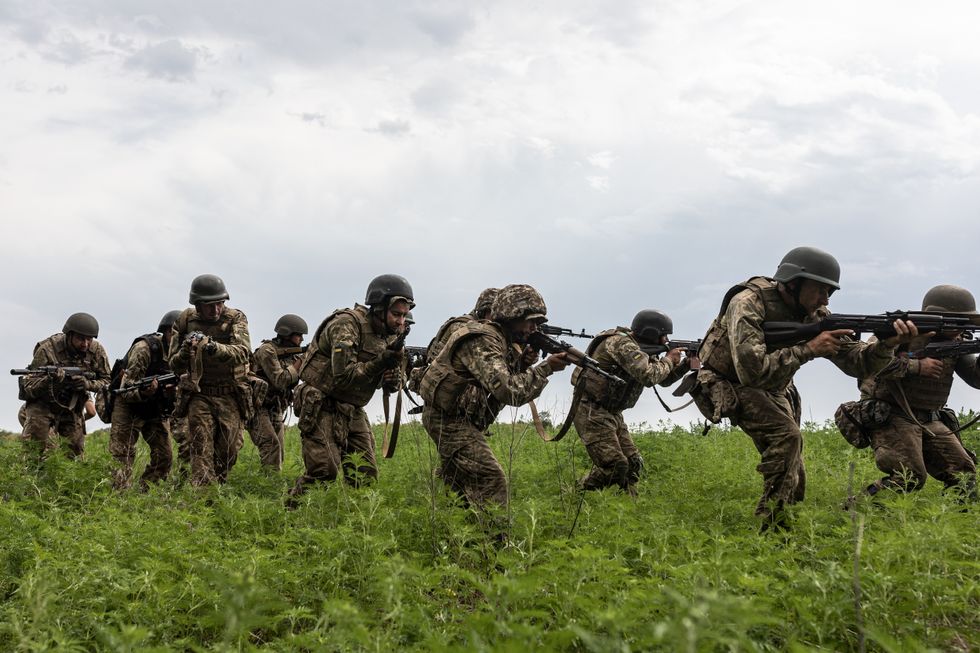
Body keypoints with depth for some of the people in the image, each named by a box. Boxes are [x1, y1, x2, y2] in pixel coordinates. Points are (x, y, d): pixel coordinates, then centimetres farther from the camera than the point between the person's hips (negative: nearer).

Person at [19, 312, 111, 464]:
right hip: (43, 404, -4)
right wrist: (50, 379, -42)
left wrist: (87, 383, -23)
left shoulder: (96, 351, -13)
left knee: (75, 452, 7)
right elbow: (29, 387, -21)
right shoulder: (47, 349, -23)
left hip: (73, 407, 4)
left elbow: (106, 381, -2)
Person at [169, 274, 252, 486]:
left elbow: (243, 352, -24)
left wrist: (214, 348, -42)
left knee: (228, 451, 4)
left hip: (231, 397, 0)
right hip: (199, 396, 0)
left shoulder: (236, 319, -6)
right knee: (202, 450, -13)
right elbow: (175, 365, 4)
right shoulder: (186, 321, 0)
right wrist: (185, 351, -19)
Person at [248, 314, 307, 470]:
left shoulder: (291, 353, 10)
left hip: (276, 410, 8)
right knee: (271, 445, -22)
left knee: (278, 455, 5)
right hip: (258, 408, -8)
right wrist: (299, 362, -16)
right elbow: (280, 380, -21)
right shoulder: (267, 350, -13)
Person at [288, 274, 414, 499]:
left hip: (352, 411, 8)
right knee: (325, 470, -15)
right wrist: (380, 362, -30)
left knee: (365, 475, 0)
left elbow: (392, 384, 9)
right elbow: (343, 375, -25)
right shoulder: (346, 324, -18)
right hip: (322, 408, -7)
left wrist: (392, 374, -14)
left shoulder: (390, 334, 6)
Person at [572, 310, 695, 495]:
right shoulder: (622, 344, -19)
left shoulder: (642, 351, 11)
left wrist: (687, 364, 3)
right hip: (591, 412, -10)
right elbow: (648, 375, -30)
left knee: (633, 464, 4)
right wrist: (668, 360, -12)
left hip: (612, 414, 10)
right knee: (614, 466, -17)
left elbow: (664, 379, 19)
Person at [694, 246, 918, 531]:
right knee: (786, 435, -30)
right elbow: (751, 370, -40)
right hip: (727, 387, -7)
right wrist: (808, 350, -38)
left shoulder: (815, 315, -10)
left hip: (772, 390, 7)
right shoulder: (748, 304, -30)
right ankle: (773, 526, -22)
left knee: (793, 478, 6)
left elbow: (856, 361, -13)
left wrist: (887, 344, -34)